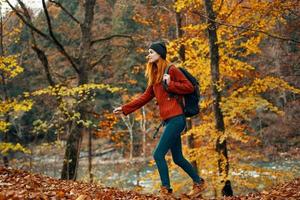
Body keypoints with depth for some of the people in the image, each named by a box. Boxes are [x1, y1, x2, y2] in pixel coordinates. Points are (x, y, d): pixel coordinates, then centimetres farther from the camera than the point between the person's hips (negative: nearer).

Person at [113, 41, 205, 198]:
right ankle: (199, 183, 28)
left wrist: (170, 84, -16)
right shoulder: (155, 76, 17)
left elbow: (189, 87, -9)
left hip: (176, 119, -8)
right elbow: (145, 97, 19)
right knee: (178, 158, 14)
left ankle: (166, 190, -3)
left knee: (158, 154, -11)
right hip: (168, 120, 8)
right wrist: (124, 108, 17)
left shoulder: (171, 70, -6)